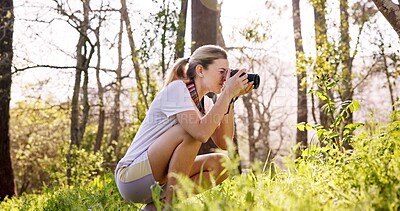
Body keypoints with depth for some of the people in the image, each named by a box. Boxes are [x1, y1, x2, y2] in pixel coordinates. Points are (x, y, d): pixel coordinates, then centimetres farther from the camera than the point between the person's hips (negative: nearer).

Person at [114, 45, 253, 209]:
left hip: (159, 180, 9)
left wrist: (230, 100, -6)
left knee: (221, 163, -3)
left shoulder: (205, 103, 11)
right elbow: (201, 133, -30)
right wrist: (227, 93, -23)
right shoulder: (176, 88, -14)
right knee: (191, 131, -25)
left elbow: (224, 143, -2)